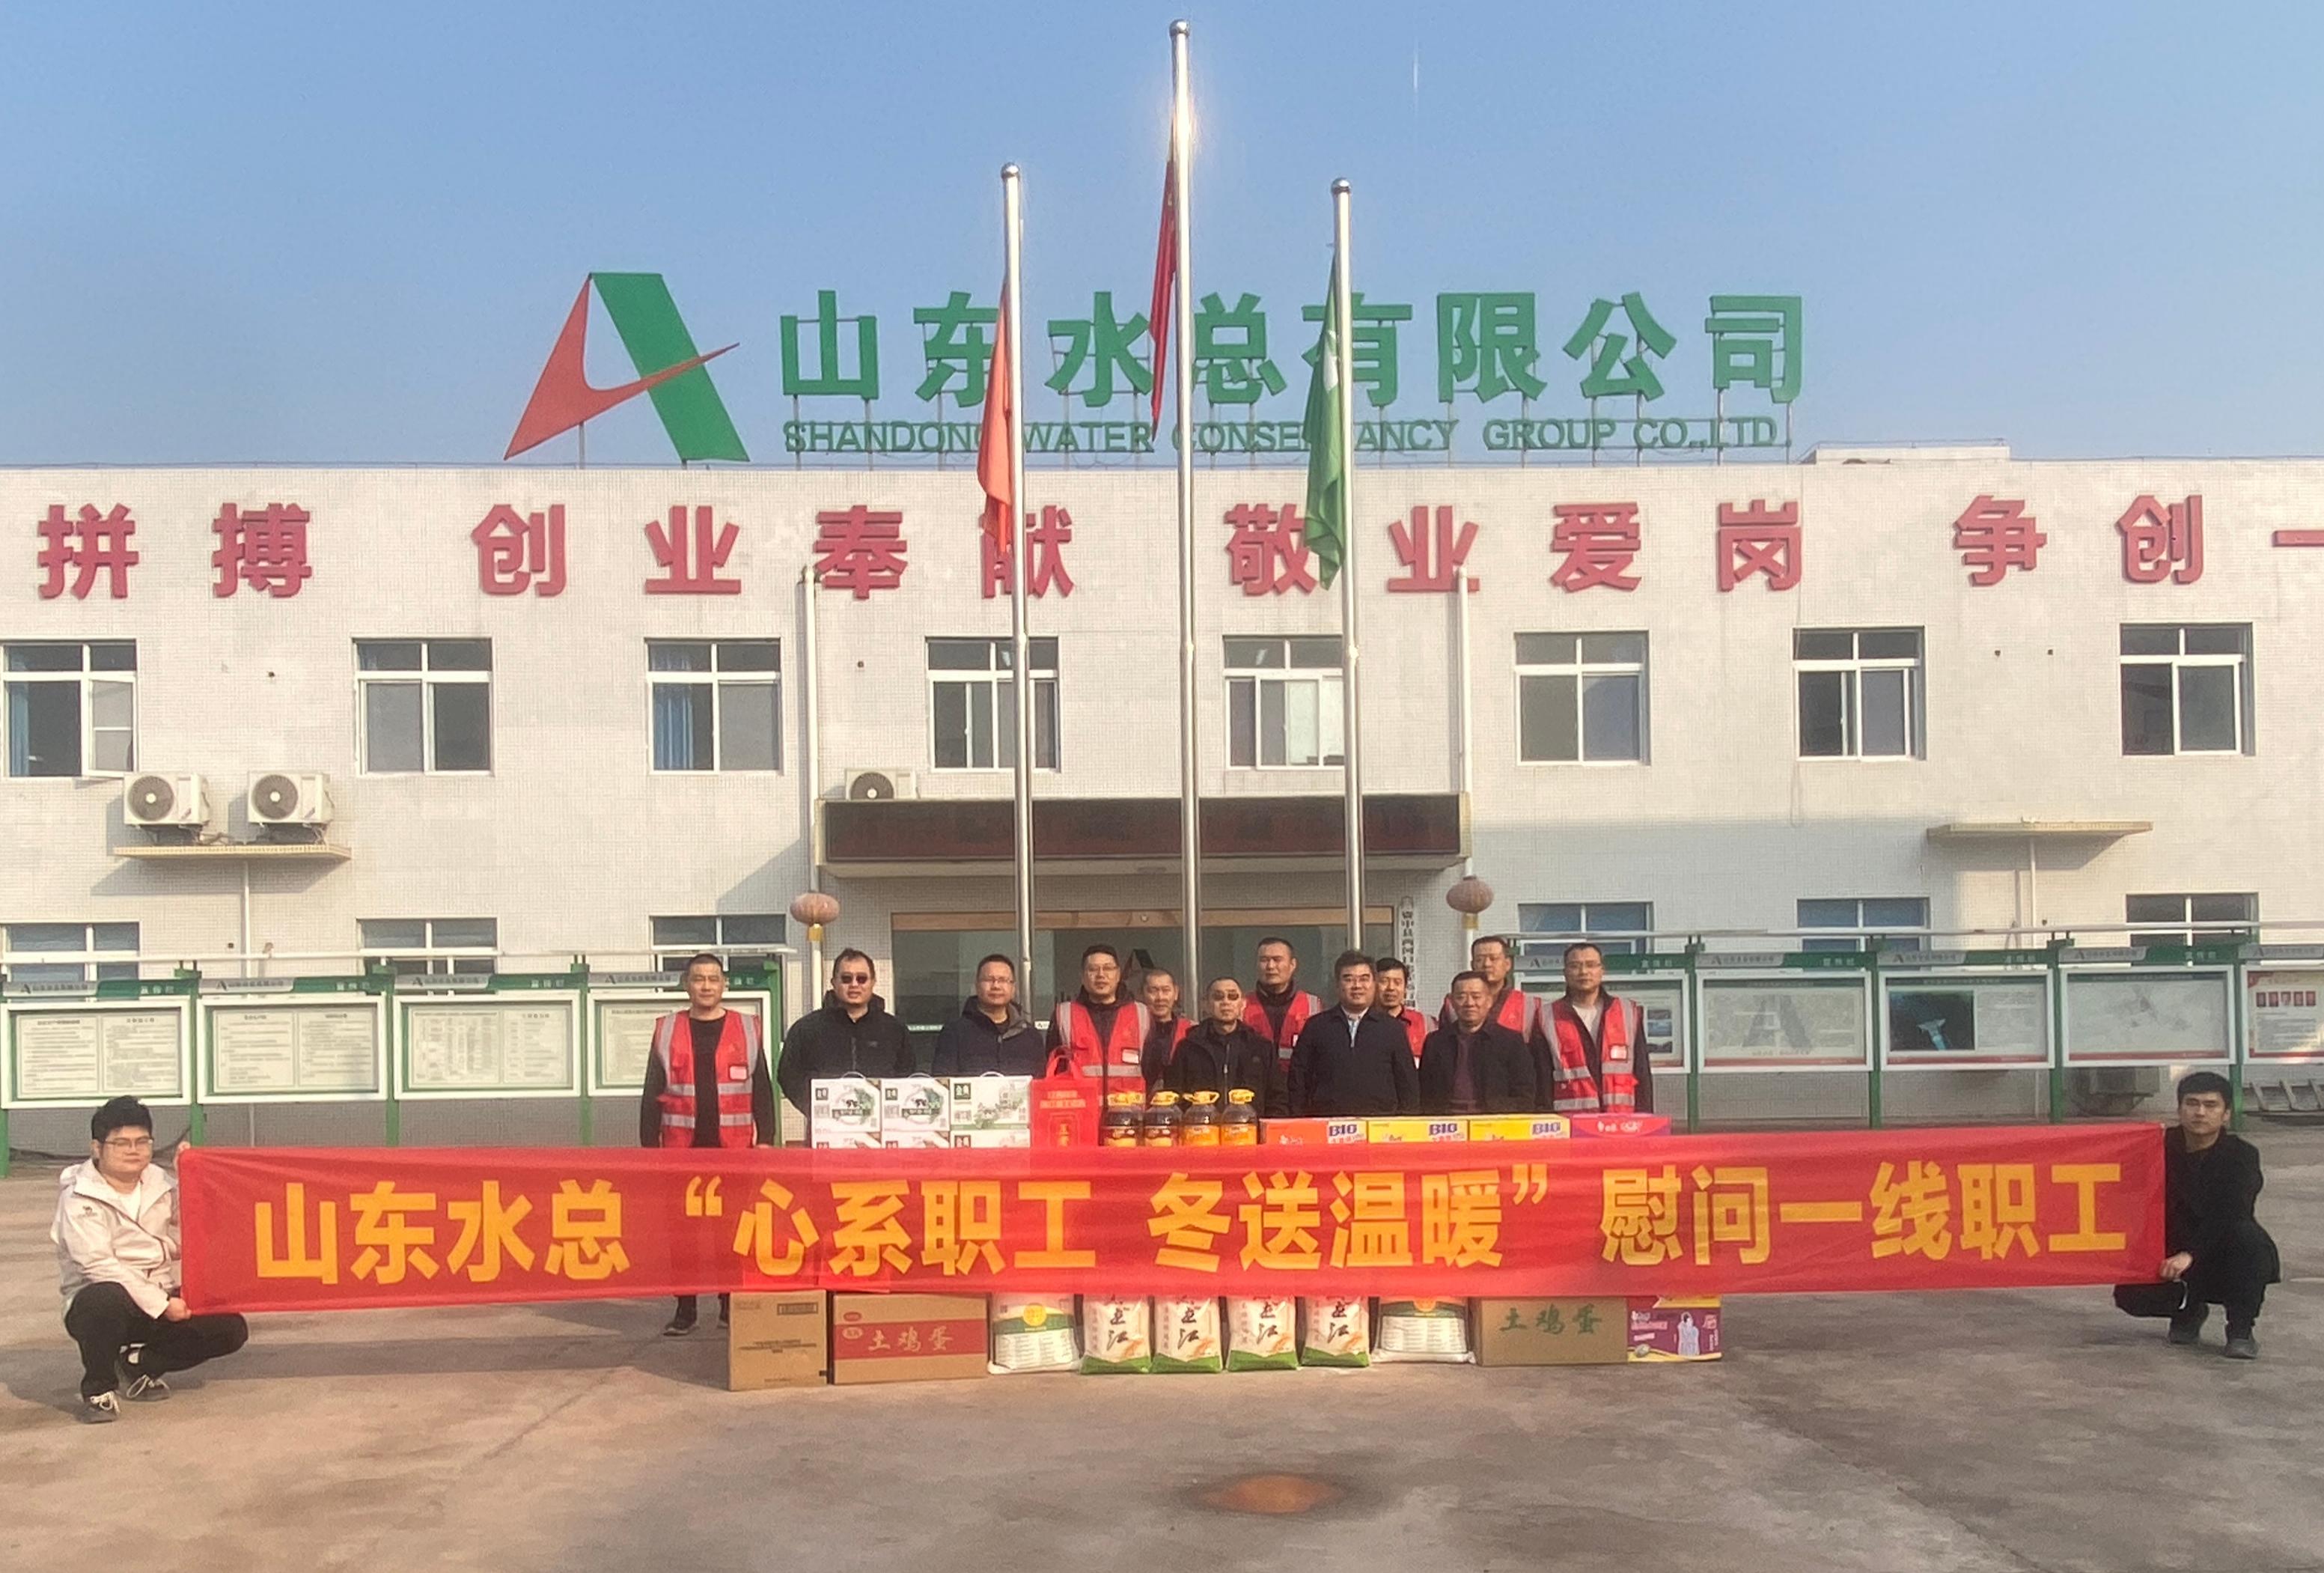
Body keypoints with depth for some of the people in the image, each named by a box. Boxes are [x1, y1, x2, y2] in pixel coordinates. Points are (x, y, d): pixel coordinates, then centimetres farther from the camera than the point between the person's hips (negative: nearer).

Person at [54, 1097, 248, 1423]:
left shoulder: (162, 1184, 8)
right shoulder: (80, 1199, -9)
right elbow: (99, 1266, -19)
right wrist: (160, 1304, -25)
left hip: (164, 1301, 5)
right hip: (100, 1301, -5)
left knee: (231, 1329, -14)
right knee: (108, 1298, -40)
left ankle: (138, 1364, 11)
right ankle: (97, 1388, -12)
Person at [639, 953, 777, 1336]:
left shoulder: (748, 1030, 7)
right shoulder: (667, 1031, 7)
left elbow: (762, 1089, 7)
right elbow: (652, 1095, 7)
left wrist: (765, 1138, 0)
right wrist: (649, 1146, 1)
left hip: (734, 1149, 0)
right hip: (681, 1148, 1)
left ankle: (732, 1303, 15)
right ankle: (685, 1308, 13)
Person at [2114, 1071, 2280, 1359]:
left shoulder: (2241, 1156, -13)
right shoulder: (2164, 1147, -2)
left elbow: (2228, 1215, -29)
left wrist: (2190, 1255, -42)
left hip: (2226, 1260, -3)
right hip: (2174, 1255, 3)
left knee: (2246, 1235, -36)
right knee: (2130, 1295, -21)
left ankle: (2241, 1331, -18)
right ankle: (2189, 1310, 14)